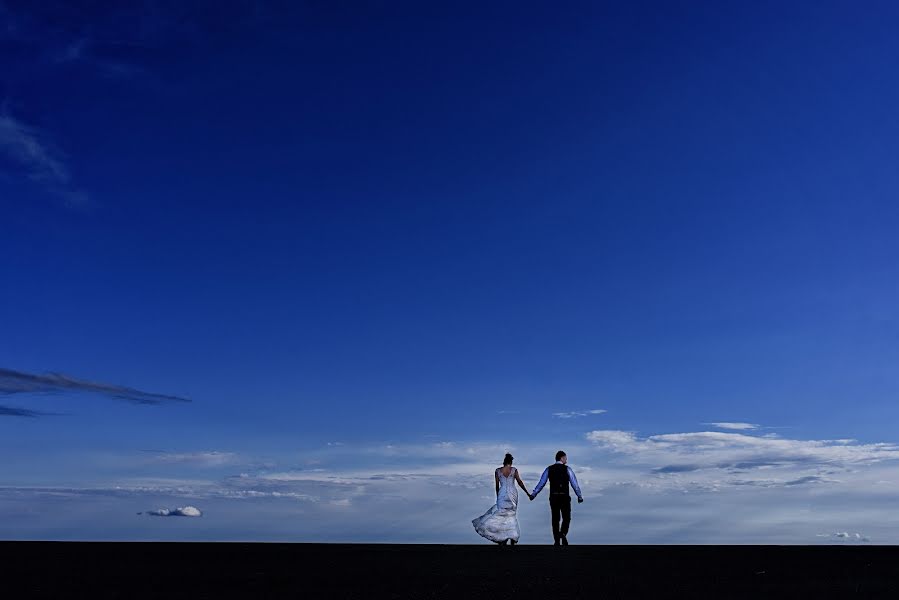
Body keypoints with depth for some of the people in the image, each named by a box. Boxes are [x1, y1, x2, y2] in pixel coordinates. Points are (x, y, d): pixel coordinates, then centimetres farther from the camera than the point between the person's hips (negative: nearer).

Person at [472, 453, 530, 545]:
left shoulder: (497, 471, 1)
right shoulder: (514, 470, -1)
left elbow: (497, 485, 5)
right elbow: (520, 482, 1)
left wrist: (497, 497, 16)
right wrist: (527, 493, 11)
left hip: (502, 494, -1)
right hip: (513, 494, 1)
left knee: (502, 515, 4)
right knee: (512, 515, 12)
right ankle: (513, 537, 8)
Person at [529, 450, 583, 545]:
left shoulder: (549, 469, 5)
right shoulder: (567, 469, -1)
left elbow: (541, 483, 2)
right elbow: (574, 484, -1)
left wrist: (533, 494, 9)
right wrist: (580, 496, 11)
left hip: (553, 497, 2)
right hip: (564, 497, -2)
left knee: (555, 519, 13)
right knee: (566, 518, 10)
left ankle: (557, 541, 15)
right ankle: (563, 534, -16)